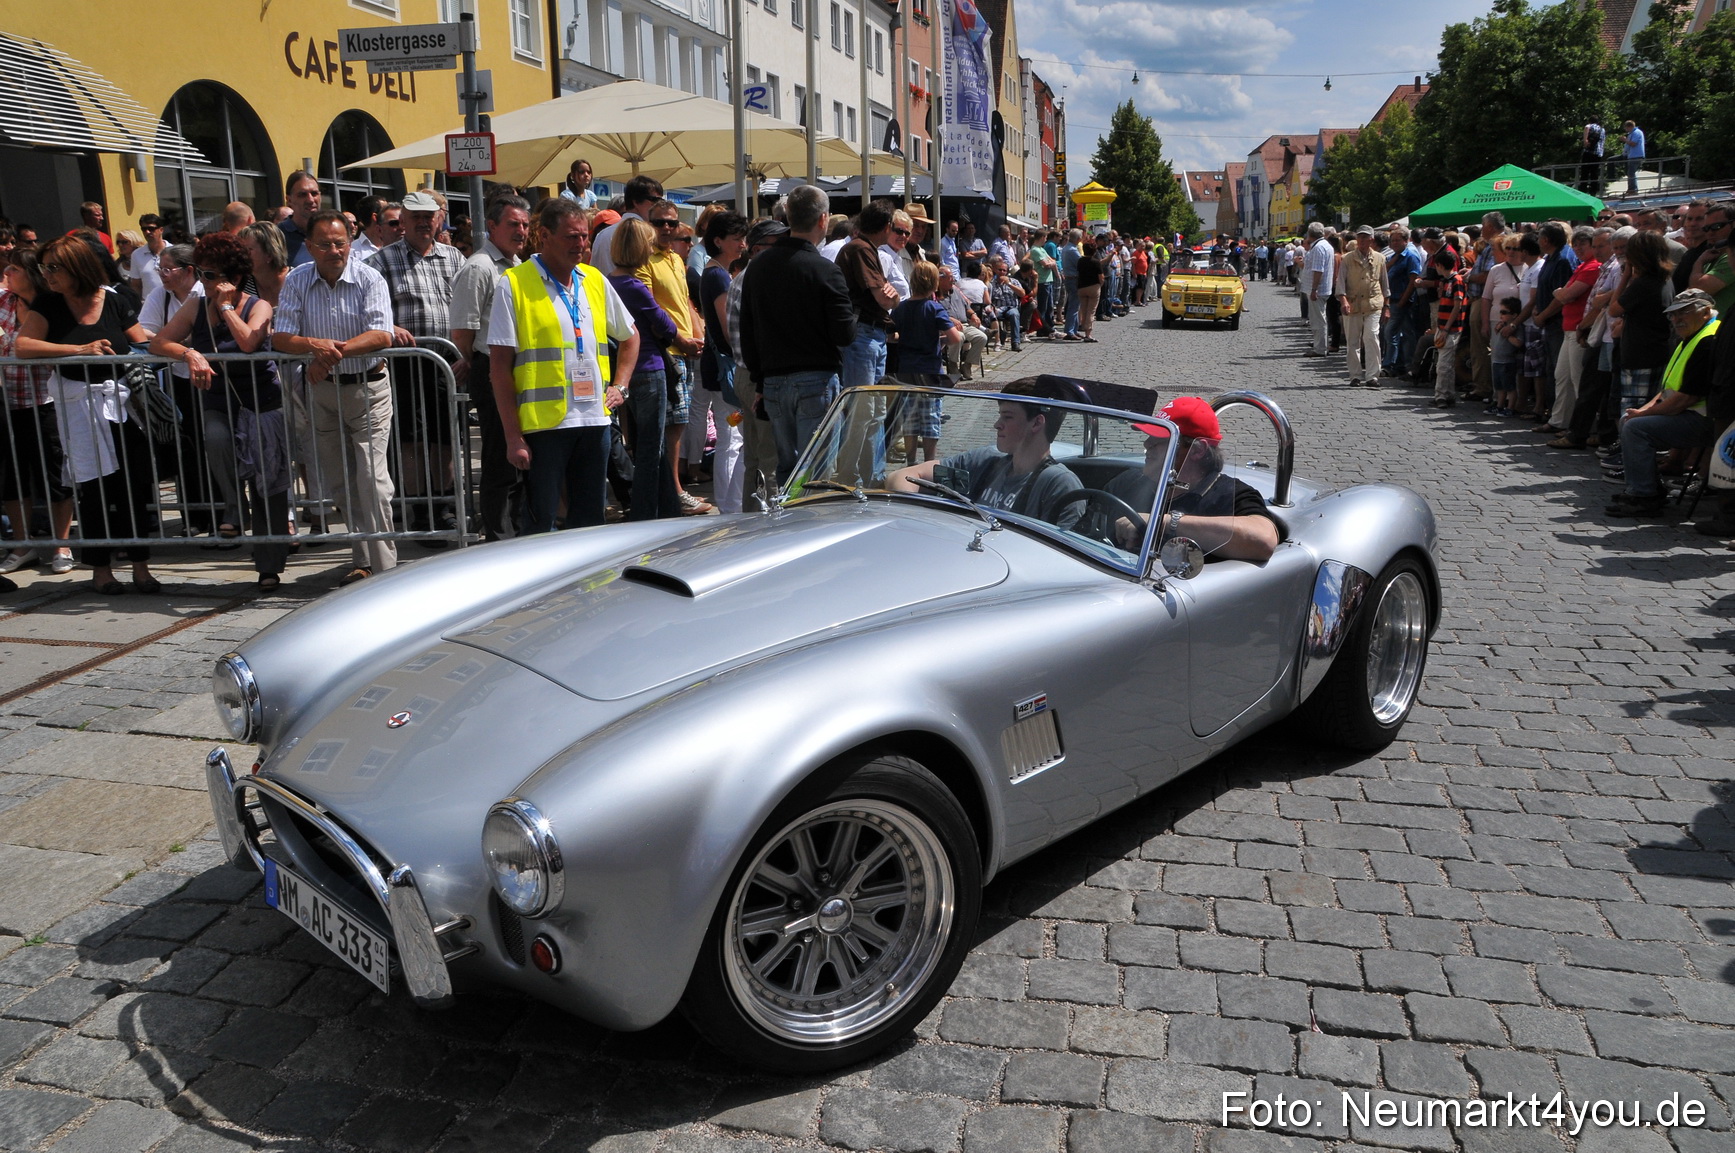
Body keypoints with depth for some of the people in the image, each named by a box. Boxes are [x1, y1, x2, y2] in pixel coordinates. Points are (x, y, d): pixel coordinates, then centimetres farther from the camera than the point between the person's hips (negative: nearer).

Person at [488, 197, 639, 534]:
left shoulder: (596, 281, 11)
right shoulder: (513, 285, -4)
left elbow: (629, 337, 26)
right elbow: (500, 365, -7)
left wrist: (620, 387, 11)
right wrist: (513, 436, -11)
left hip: (595, 420, 5)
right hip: (543, 423, -5)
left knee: (589, 520, 12)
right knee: (540, 522, 0)